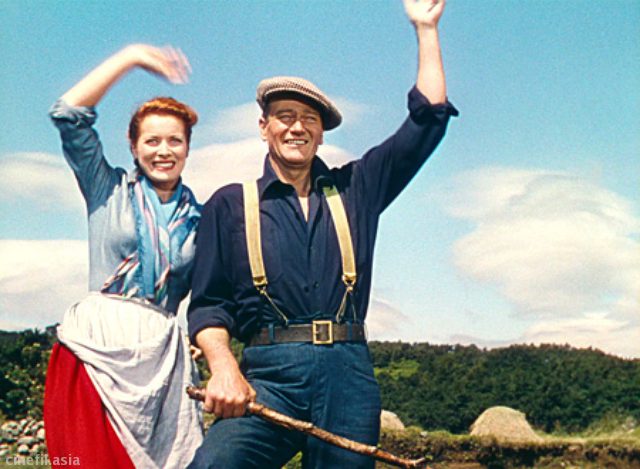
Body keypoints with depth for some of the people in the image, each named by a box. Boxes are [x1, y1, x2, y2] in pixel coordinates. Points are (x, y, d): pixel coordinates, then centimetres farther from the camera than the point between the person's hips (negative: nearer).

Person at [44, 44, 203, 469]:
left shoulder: (199, 218, 14)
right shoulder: (109, 190, 10)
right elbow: (69, 114, 0)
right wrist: (130, 57, 2)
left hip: (161, 354, 2)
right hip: (95, 342, -2)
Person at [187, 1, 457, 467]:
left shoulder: (354, 189, 17)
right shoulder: (230, 204, 12)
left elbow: (429, 118, 17)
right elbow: (208, 302, 7)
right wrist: (223, 367, -11)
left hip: (348, 375, 3)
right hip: (269, 373, -2)